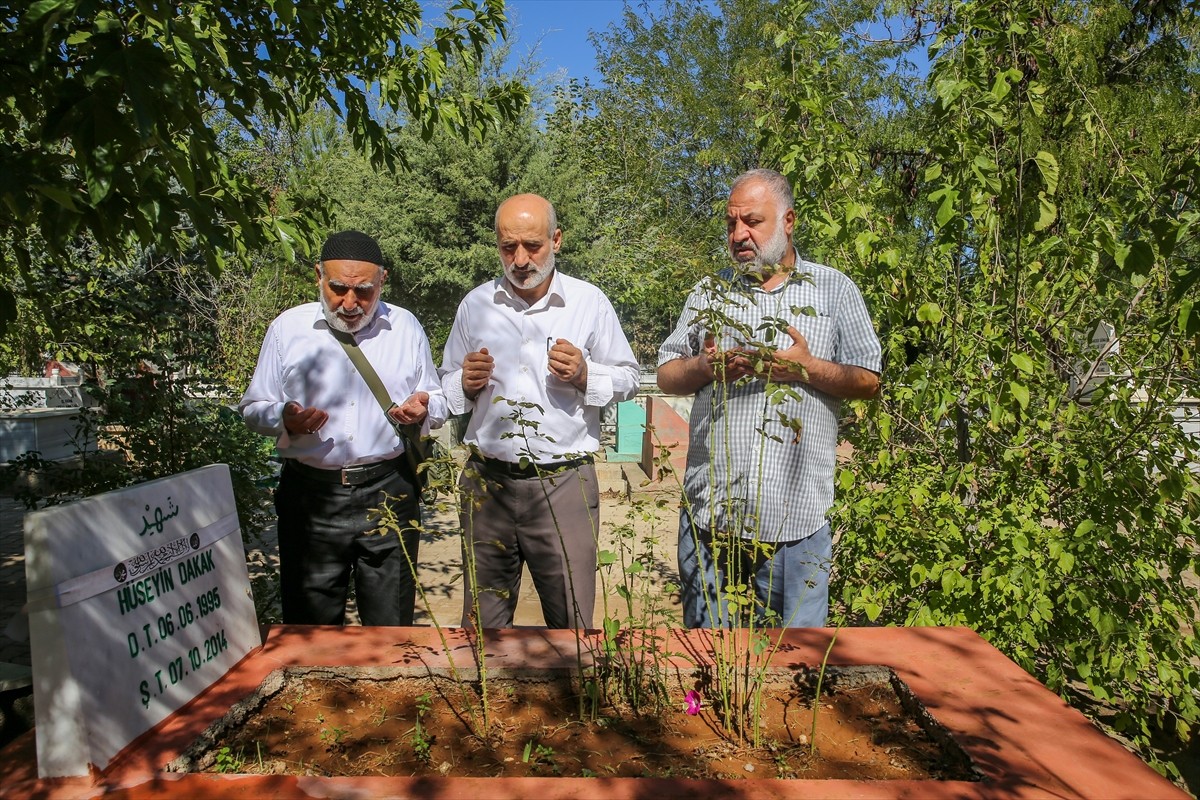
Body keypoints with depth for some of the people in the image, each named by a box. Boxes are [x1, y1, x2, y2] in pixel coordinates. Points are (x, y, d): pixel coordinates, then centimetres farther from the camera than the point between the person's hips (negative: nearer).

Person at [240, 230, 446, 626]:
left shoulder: (406, 327, 8)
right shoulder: (288, 327, 4)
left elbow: (439, 403, 14)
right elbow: (254, 408, 8)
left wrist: (423, 409, -9)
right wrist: (284, 419, -13)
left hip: (388, 494, 1)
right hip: (310, 498, 0)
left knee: (391, 628, 10)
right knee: (311, 630, 10)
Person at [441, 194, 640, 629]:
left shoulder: (590, 302, 1)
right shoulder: (475, 304, 7)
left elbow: (628, 378, 6)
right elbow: (448, 387, 16)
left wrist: (584, 376, -13)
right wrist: (466, 384, -6)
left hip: (564, 483, -2)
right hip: (487, 481, 2)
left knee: (571, 622, 7)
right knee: (482, 620, 15)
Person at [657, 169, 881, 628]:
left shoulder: (834, 289, 8)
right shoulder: (709, 293, 14)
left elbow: (869, 382, 4)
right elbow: (666, 377, 12)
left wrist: (809, 368, -12)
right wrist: (703, 366, -8)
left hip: (796, 513, -2)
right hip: (710, 507, 2)